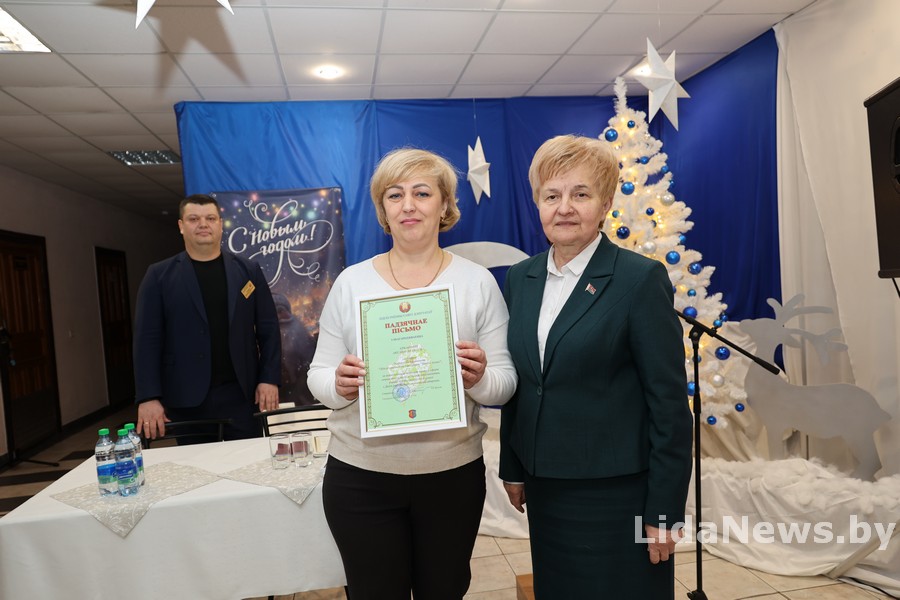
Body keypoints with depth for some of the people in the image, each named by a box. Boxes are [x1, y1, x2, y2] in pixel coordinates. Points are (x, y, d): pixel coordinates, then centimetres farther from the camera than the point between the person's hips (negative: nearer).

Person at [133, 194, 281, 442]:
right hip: (187, 399, -1)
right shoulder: (160, 275, 3)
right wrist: (148, 397, -7)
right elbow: (148, 338, -1)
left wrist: (269, 379, -2)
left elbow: (268, 329, 6)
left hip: (241, 394, 1)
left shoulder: (248, 270, 7)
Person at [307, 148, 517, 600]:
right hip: (360, 476, 0)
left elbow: (505, 384, -2)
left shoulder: (478, 281, -4)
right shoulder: (350, 282, -2)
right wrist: (339, 385, -20)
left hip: (453, 473, 0)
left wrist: (480, 378, -23)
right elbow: (318, 375, 1)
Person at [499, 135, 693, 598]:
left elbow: (670, 403, -12)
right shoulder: (520, 278, 4)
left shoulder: (641, 279, -13)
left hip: (616, 492, -5)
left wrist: (664, 511, -12)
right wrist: (512, 468, 12)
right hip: (544, 489, 5)